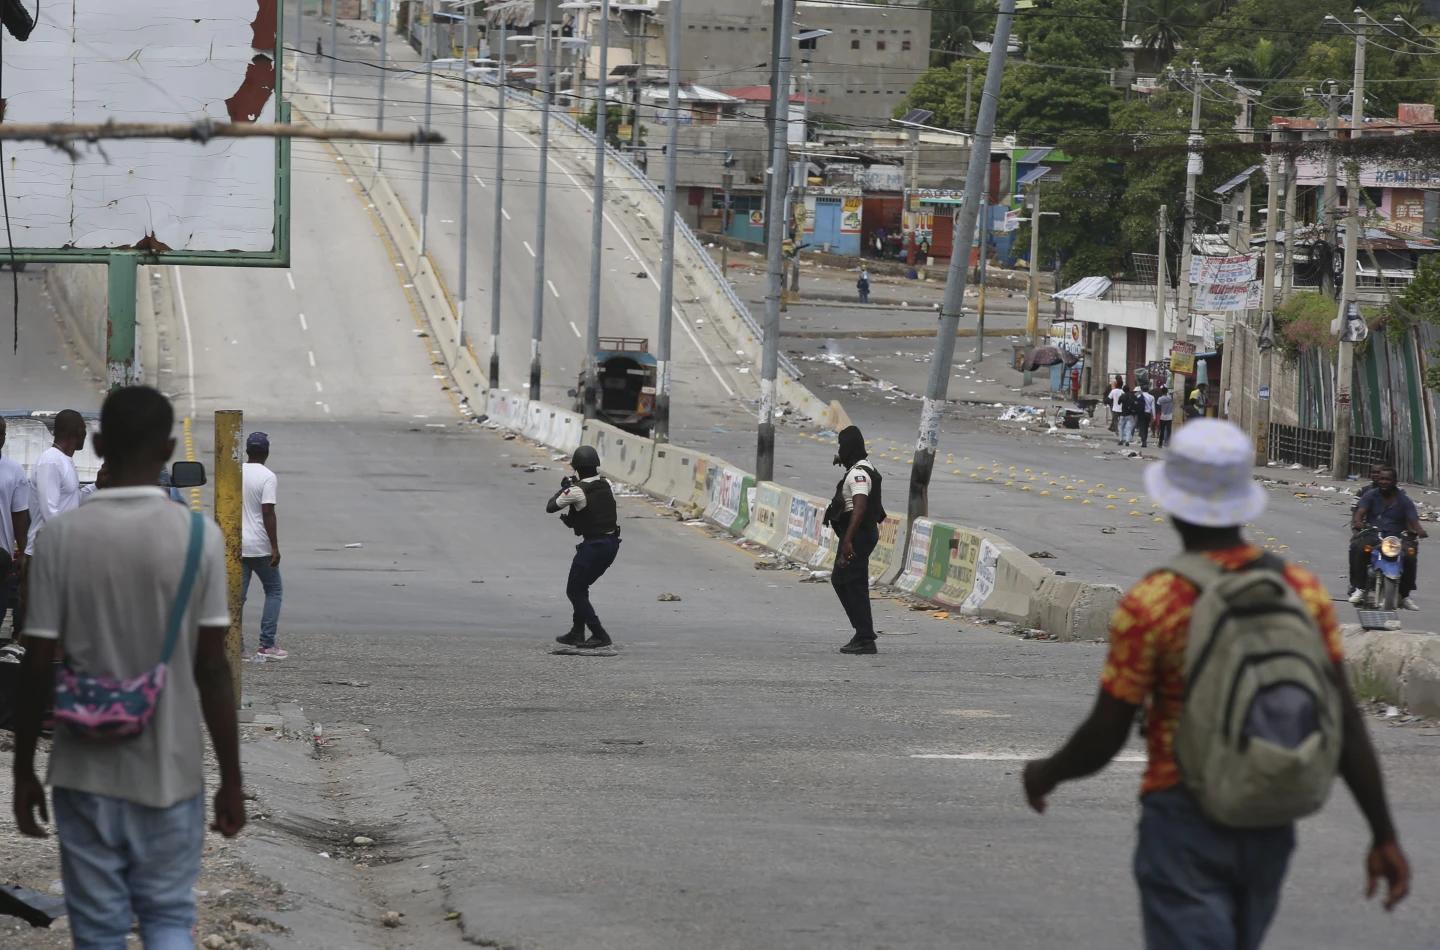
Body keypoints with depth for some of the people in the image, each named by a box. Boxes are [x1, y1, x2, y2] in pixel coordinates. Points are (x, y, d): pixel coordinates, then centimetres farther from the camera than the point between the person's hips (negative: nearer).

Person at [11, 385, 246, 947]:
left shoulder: (60, 538, -8)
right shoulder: (199, 537, -9)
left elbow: (38, 669, -6)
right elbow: (212, 670, -8)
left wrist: (23, 772, 6)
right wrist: (231, 779, 1)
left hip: (86, 773, 0)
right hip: (169, 772, 0)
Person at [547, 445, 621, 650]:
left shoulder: (576, 492, -18)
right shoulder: (606, 485, 1)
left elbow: (550, 507, -6)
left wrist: (563, 489, 10)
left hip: (593, 546, -7)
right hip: (612, 543, 7)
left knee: (575, 591, 5)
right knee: (580, 588, 22)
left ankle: (600, 636, -1)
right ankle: (577, 634, 26)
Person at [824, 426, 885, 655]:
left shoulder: (858, 474, -18)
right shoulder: (864, 468, 16)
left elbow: (860, 507, -30)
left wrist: (848, 540, -34)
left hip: (857, 534, -11)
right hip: (864, 533, 11)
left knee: (854, 585, -7)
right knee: (839, 579, 16)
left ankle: (865, 640, -6)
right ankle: (862, 633, 18)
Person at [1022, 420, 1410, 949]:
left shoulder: (1150, 605, -16)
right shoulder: (1303, 591, -3)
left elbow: (1103, 739, -10)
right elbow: (1347, 723, -4)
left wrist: (1045, 774, 11)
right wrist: (1385, 836, 1)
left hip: (1184, 827, -5)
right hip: (1268, 828, 5)